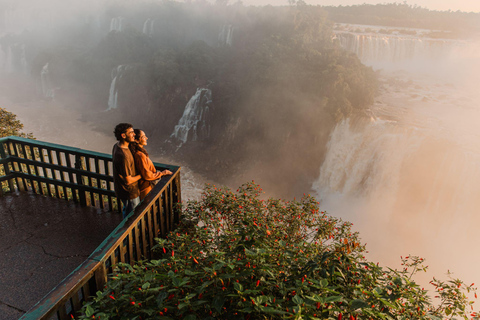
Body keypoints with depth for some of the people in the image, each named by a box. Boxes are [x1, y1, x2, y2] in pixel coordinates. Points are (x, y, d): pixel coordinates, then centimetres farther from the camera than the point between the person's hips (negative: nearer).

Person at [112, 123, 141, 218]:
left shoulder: (116, 146, -3)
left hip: (120, 188, 10)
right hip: (129, 192, -10)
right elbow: (128, 181, -29)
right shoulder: (123, 156, -35)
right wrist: (141, 175, -13)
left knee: (127, 210, 32)